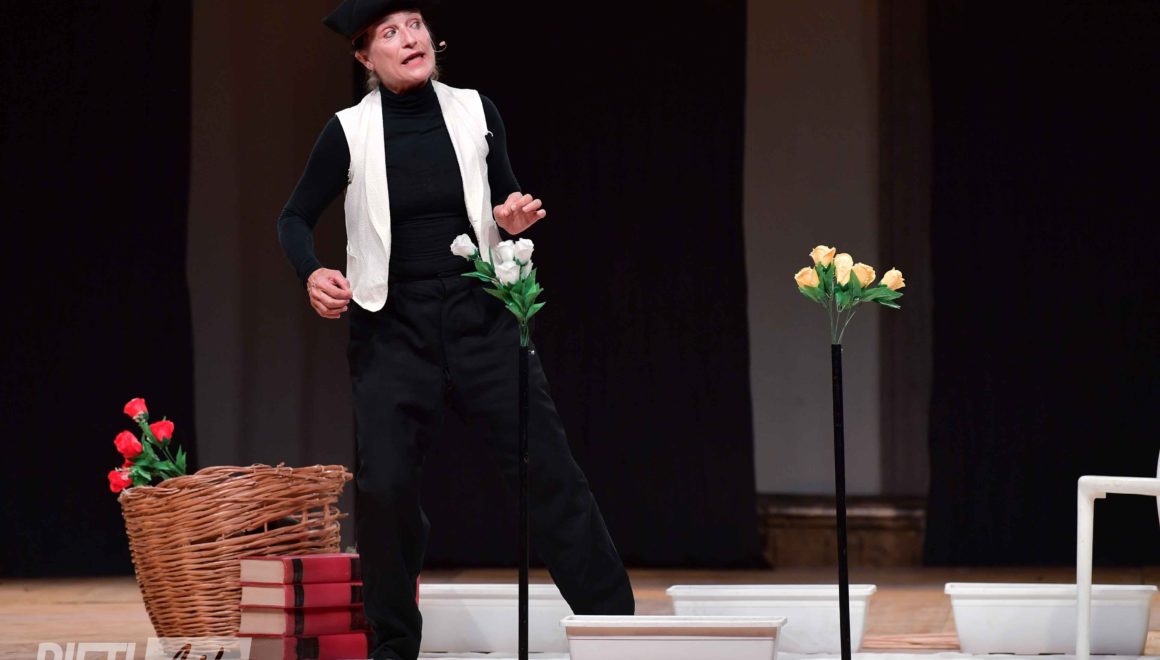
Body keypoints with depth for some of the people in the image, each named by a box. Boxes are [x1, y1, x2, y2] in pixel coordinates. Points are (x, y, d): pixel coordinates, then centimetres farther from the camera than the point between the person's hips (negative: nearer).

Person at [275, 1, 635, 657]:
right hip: (393, 332, -1)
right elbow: (295, 218, 6)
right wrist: (313, 273, -12)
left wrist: (513, 220, -7)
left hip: (482, 321, 1)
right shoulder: (349, 132, -5)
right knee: (384, 488, -9)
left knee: (551, 469, -3)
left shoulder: (476, 112, 1)